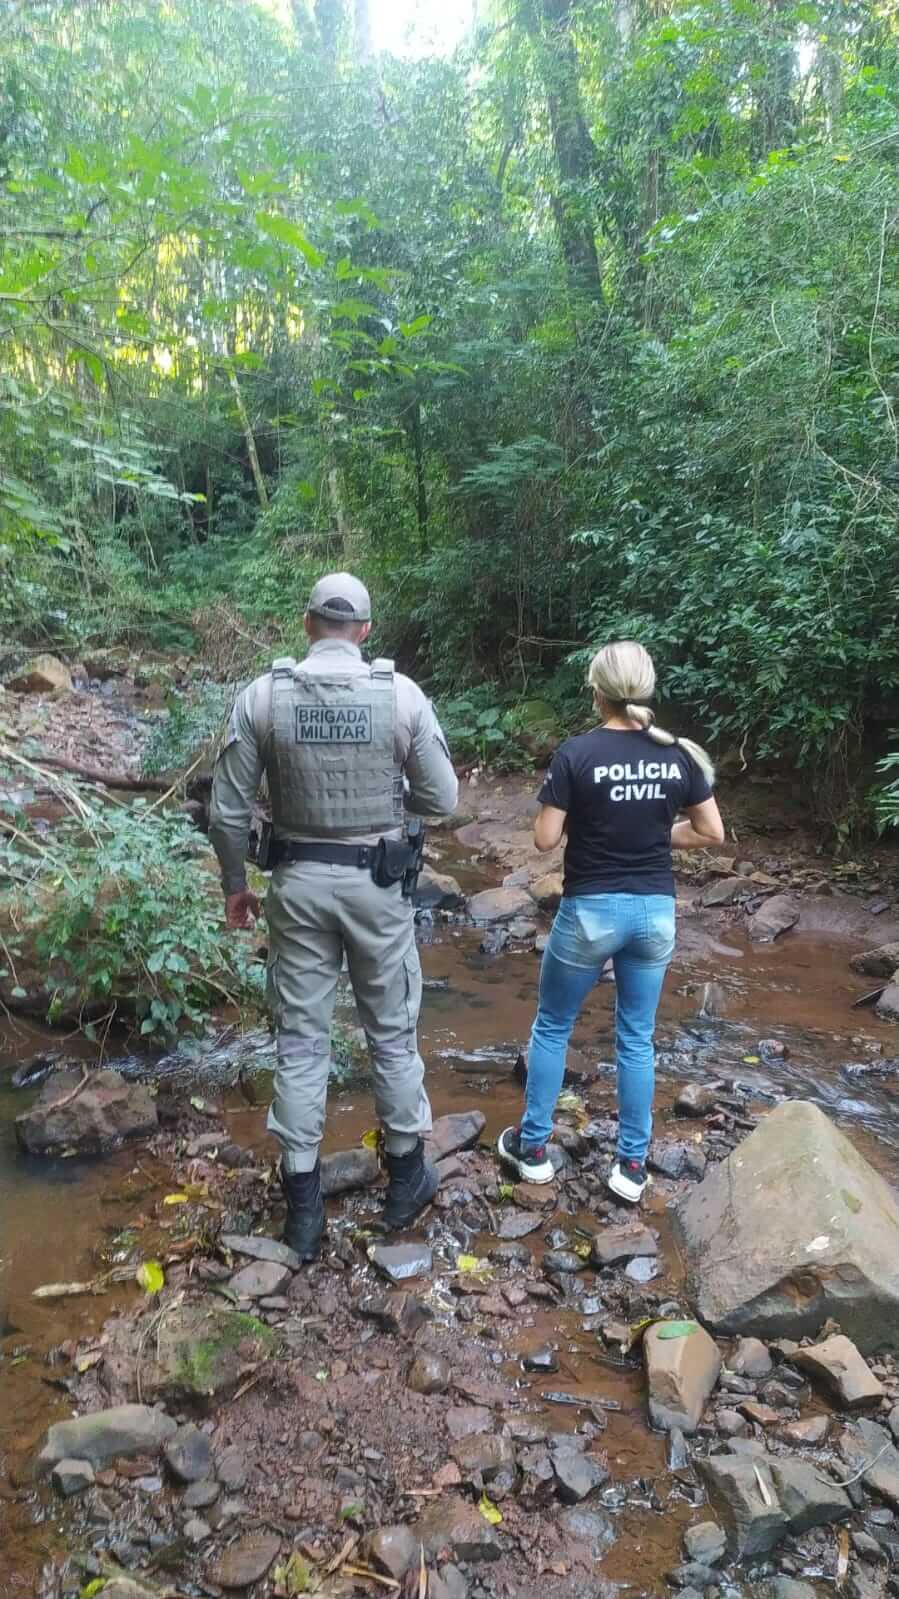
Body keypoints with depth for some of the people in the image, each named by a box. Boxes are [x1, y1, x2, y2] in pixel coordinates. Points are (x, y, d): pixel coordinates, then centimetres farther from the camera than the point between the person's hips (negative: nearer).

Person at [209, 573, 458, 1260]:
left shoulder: (262, 695, -7)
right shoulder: (402, 694, -10)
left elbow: (229, 809, -4)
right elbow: (444, 800, -5)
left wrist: (235, 883, 10)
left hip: (299, 881, 1)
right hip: (377, 882, -1)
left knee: (302, 1040, 12)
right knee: (393, 1033, 16)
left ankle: (304, 1208, 21)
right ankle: (407, 1177, 32)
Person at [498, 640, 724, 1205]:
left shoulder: (577, 753, -13)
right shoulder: (678, 754, -2)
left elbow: (546, 839, -11)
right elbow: (711, 832, 5)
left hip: (591, 911, -3)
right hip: (656, 911, 3)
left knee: (552, 1027, 16)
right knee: (637, 1039, 15)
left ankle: (533, 1148, 26)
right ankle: (632, 1166, 22)